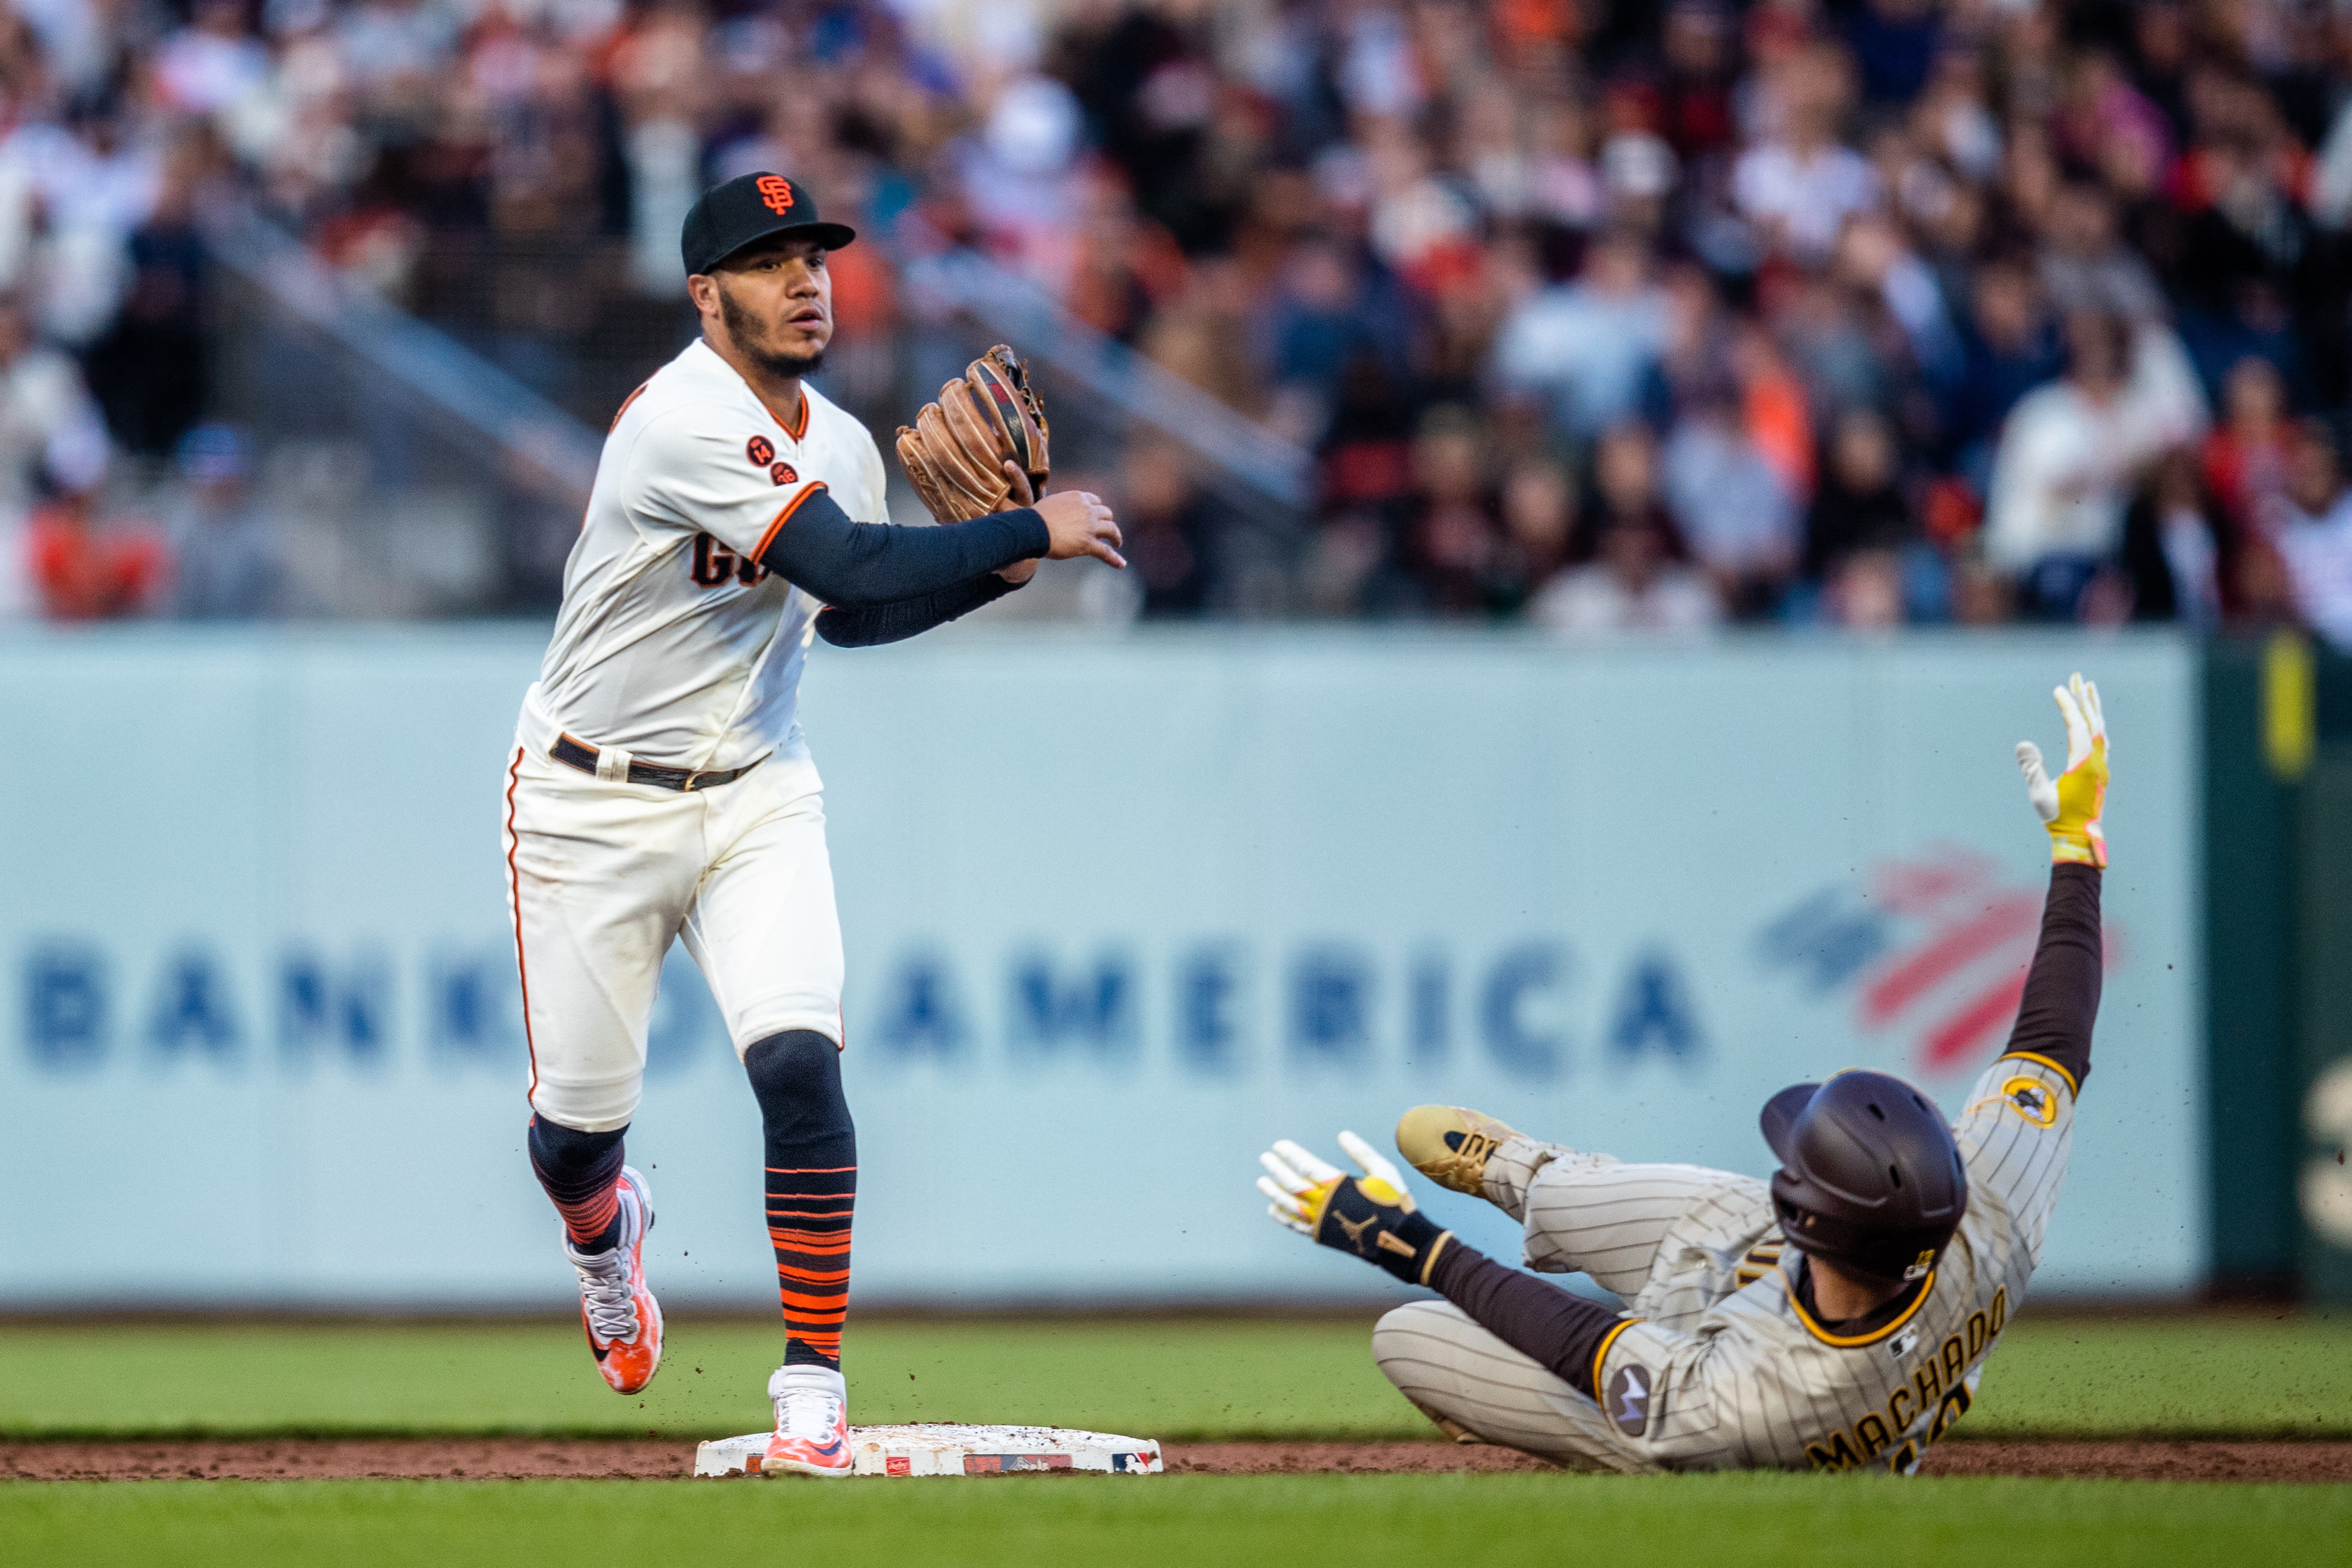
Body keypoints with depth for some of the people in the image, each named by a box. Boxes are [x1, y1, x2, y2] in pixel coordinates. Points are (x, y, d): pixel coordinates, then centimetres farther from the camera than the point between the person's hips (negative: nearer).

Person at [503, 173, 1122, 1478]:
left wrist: (994, 571, 5)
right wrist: (1031, 526, -24)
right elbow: (850, 561, -32)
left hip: (755, 798, 5)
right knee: (580, 1119, 4)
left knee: (798, 1063, -18)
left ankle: (813, 1392, -13)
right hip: (594, 805, -5)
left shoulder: (841, 446, 4)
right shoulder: (685, 421, -23)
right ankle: (602, 1236, 44)